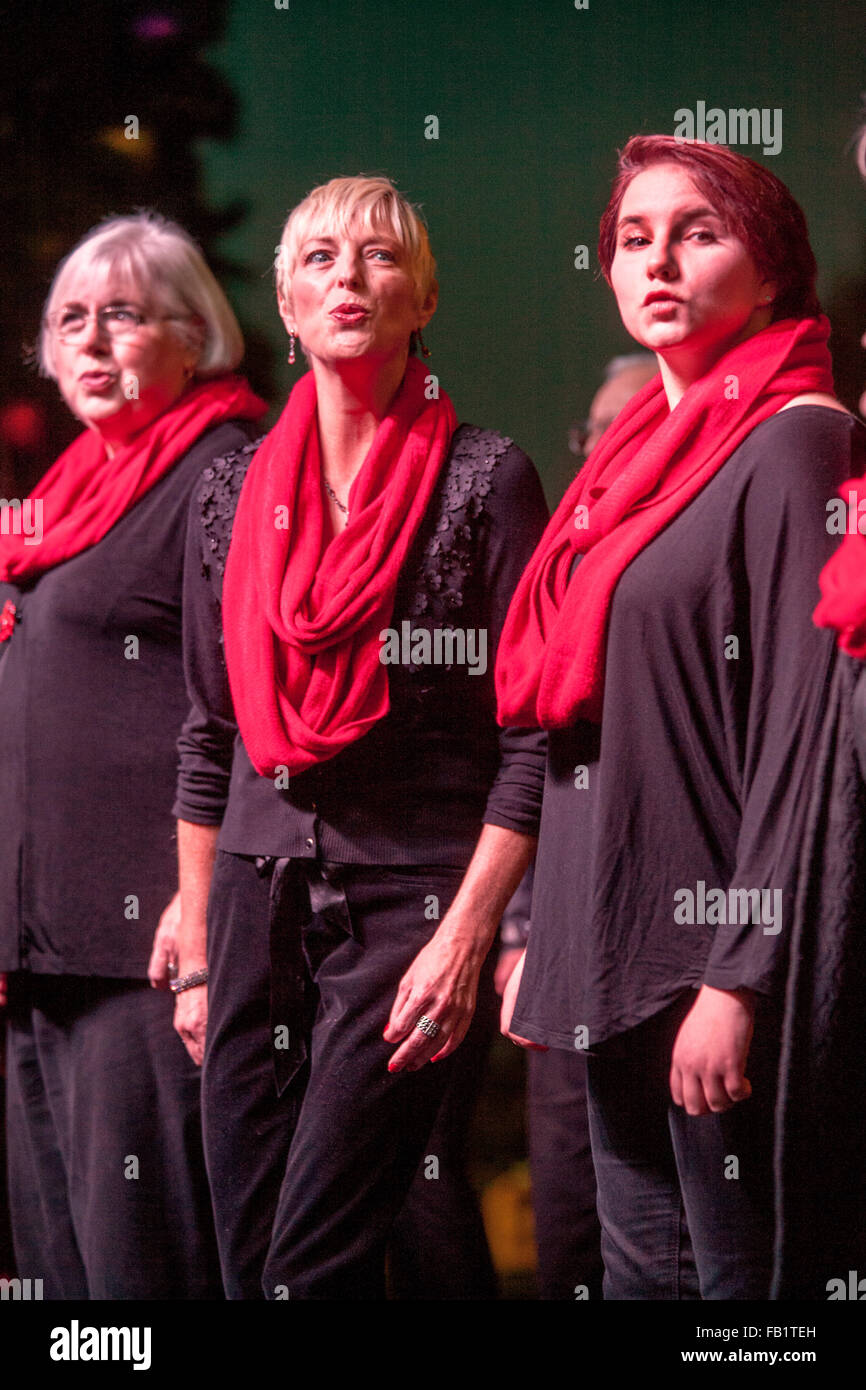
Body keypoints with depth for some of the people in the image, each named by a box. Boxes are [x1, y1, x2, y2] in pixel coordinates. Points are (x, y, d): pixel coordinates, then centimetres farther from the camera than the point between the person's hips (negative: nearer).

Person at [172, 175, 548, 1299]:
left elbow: (534, 740, -6)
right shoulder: (233, 494, 10)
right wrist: (196, 953, 13)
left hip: (410, 907, -5)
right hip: (261, 902, 5)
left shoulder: (486, 480, -3)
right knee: (245, 1254, 6)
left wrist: (467, 935, -13)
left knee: (315, 1264, -9)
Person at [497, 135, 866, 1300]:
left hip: (712, 947, -8)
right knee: (640, 1266, 12)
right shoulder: (644, 449, 16)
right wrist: (535, 938, 15)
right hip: (612, 949, 8)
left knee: (738, 1270, -3)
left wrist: (740, 980, -20)